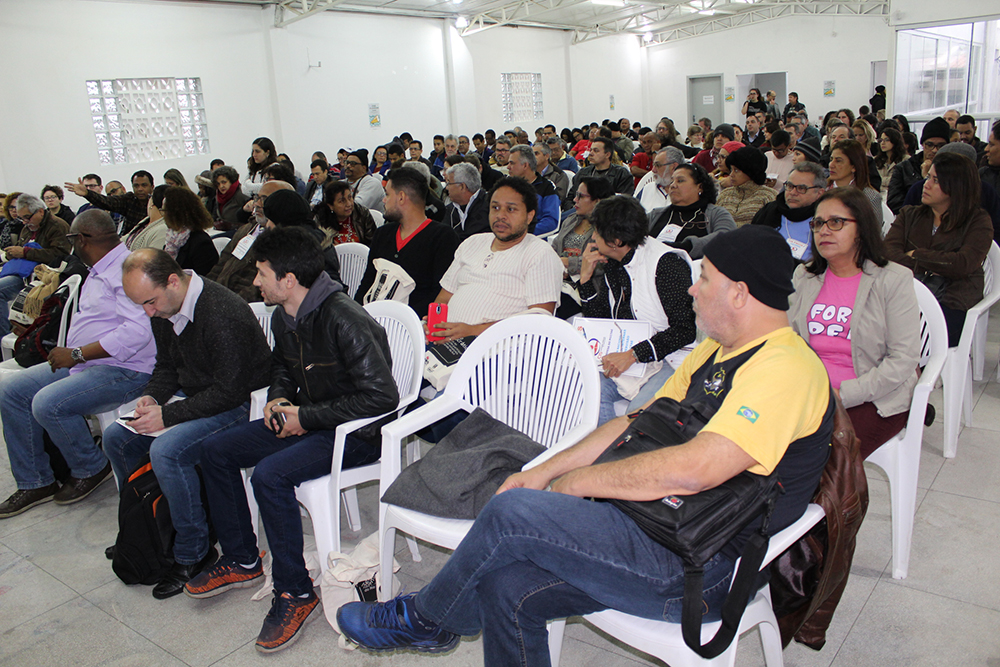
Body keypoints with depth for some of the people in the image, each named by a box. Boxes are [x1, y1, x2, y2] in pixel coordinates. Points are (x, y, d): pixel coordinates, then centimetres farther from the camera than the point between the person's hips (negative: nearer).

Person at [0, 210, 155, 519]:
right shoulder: (98, 272, 18)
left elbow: (138, 331, -29)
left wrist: (77, 354, -22)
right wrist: (69, 354, 8)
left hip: (124, 370, -11)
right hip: (84, 363, 11)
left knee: (48, 403, -27)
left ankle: (92, 468, 0)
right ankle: (35, 482, 10)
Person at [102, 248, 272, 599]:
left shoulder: (223, 314, -28)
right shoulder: (163, 310, 2)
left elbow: (229, 390, -26)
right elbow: (167, 367, 16)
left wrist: (168, 416, -23)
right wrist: (151, 397, -4)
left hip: (238, 404, -9)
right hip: (192, 397, 10)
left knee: (166, 450, -29)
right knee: (116, 438, 3)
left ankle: (193, 553, -11)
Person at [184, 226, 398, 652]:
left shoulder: (344, 321, -25)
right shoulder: (283, 318, 3)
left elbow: (381, 397, -29)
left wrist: (305, 417, -22)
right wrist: (278, 398, 2)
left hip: (357, 432, -9)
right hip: (306, 420, 10)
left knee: (270, 474, -29)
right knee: (216, 450, 6)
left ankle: (296, 592, -11)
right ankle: (241, 560, 19)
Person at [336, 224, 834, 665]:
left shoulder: (784, 368, -17)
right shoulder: (714, 351, 15)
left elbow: (693, 470, -28)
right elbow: (636, 424, 16)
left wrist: (578, 482, -15)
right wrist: (545, 472, 7)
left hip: (695, 569, -8)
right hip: (650, 527, 9)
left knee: (513, 511, -18)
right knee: (507, 587, -7)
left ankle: (422, 617, 9)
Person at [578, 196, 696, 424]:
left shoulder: (667, 262, -13)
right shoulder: (613, 263, 10)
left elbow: (686, 329, -17)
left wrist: (633, 354, -24)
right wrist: (586, 276, 3)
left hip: (669, 360, -6)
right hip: (625, 360, 6)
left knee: (638, 412, -33)